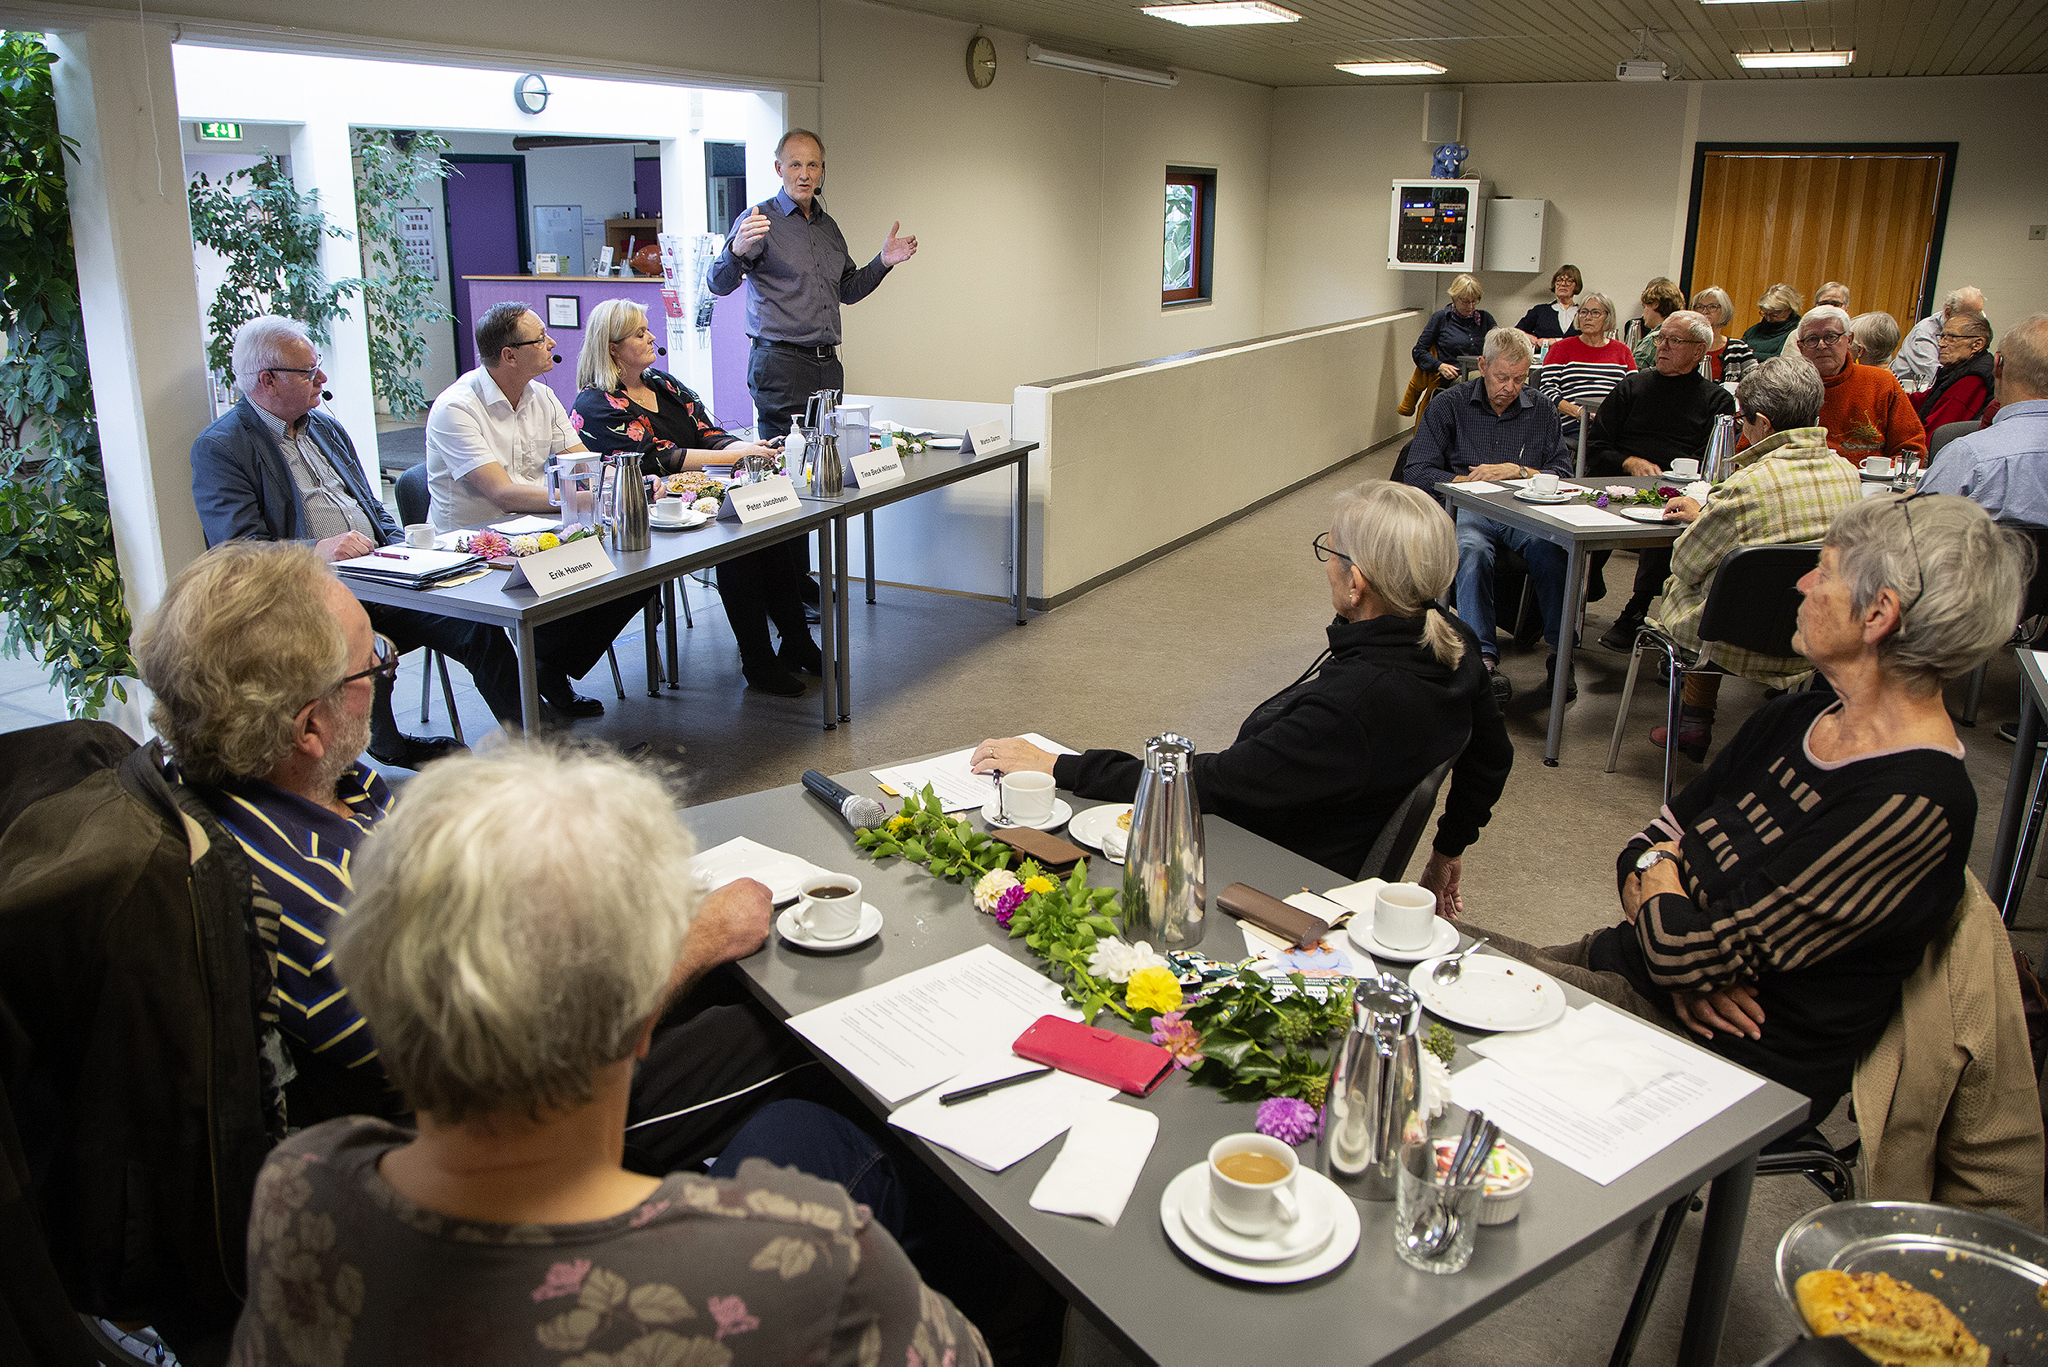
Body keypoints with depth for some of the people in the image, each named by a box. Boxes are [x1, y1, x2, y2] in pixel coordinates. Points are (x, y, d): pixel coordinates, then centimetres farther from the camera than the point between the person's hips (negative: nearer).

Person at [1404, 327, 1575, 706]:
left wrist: (1518, 471, -5)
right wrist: (1469, 480, -9)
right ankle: (1482, 656, -42)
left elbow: (1563, 472, 12)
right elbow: (1418, 472, 2)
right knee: (1472, 551, -37)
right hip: (1467, 509, -2)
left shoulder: (1541, 408, 15)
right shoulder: (1451, 405, 8)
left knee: (1547, 547, -34)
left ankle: (1560, 649, -27)